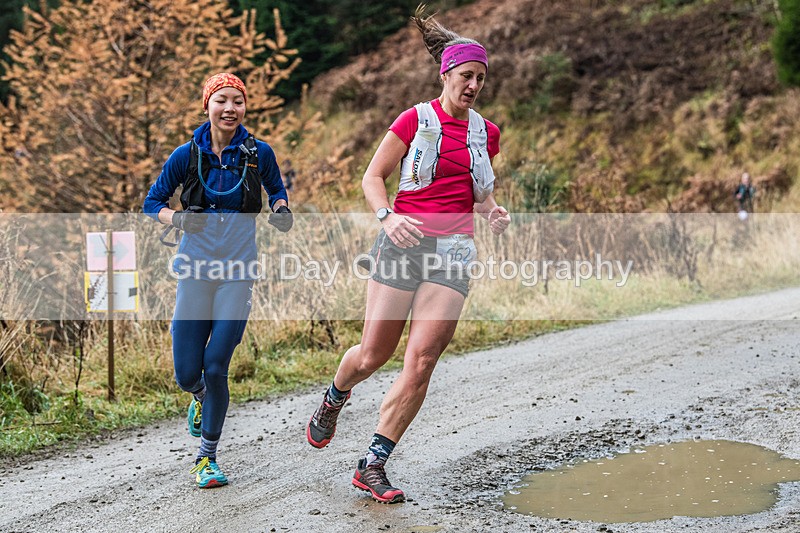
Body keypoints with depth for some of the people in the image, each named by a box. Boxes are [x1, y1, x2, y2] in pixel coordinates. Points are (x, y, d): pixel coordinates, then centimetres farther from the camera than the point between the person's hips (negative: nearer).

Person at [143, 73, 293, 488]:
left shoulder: (258, 153, 0)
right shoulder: (187, 155, -1)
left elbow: (275, 189, 20)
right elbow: (153, 202, 9)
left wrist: (281, 210, -2)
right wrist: (177, 219, -11)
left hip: (237, 271, -1)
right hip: (196, 267, 1)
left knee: (215, 366, -8)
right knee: (187, 373, 0)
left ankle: (207, 457, 11)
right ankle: (201, 395, 40)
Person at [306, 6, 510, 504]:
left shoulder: (486, 133, 14)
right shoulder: (416, 119, 1)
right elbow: (373, 177, 3)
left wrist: (494, 211, 3)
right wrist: (388, 218, -15)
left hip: (454, 254, 3)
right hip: (404, 241, -3)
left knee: (421, 361, -10)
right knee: (373, 354, 0)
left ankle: (373, 464, 0)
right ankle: (335, 398, 37)